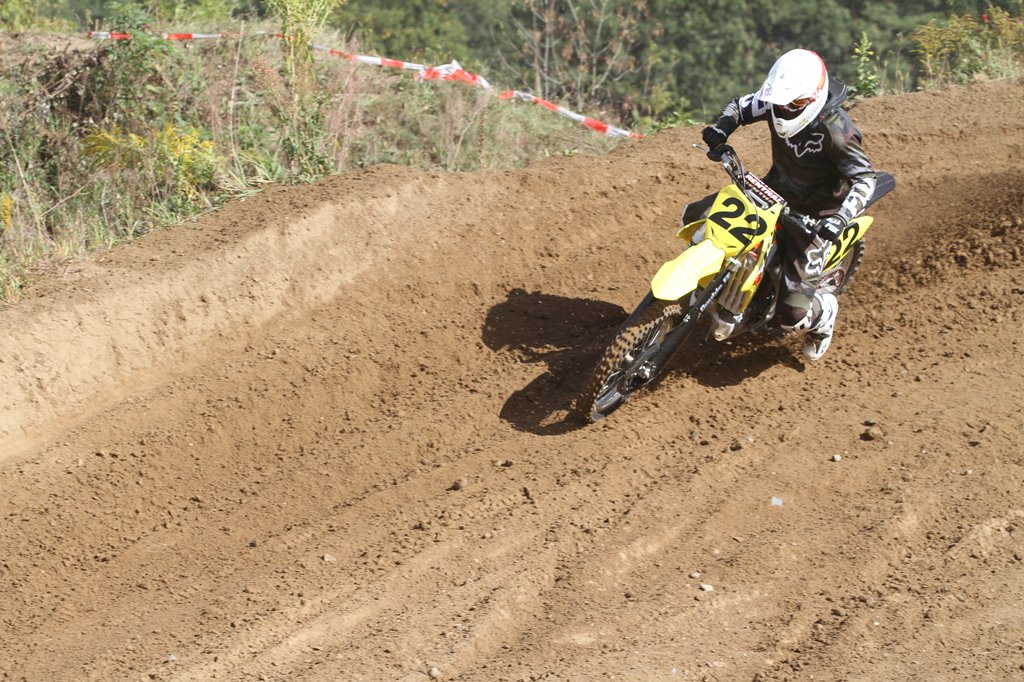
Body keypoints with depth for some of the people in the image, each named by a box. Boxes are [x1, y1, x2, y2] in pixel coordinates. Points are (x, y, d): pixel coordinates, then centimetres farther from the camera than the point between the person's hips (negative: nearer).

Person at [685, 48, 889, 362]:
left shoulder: (835, 130, -30)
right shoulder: (777, 100, -12)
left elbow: (865, 178, -25)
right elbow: (741, 105, 6)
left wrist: (840, 218, -39)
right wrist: (721, 128, -16)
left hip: (812, 216, -7)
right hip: (773, 191, 7)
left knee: (792, 312, -13)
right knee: (694, 216, 3)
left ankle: (824, 313, 24)